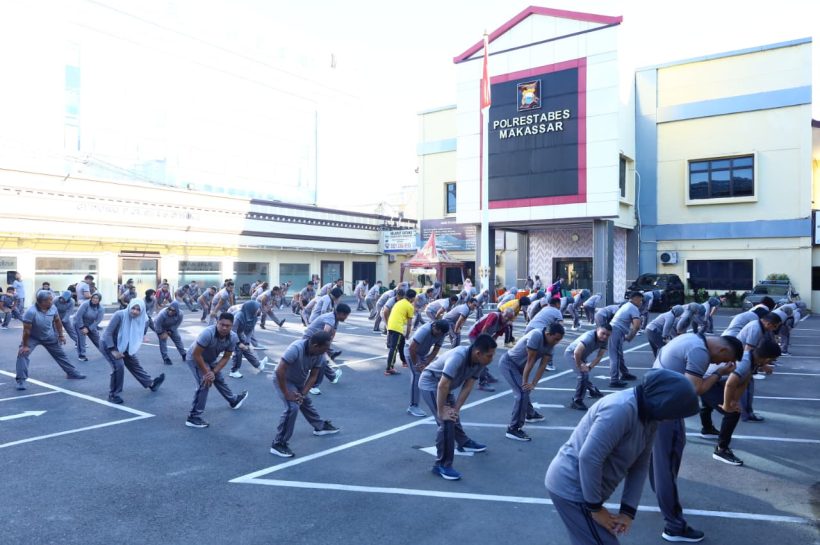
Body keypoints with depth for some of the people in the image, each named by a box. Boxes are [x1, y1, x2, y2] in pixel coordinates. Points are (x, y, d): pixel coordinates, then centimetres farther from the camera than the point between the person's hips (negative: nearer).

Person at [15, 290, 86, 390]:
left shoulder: (53, 308, -17)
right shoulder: (31, 312, -34)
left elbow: (57, 321, 1)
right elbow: (26, 330, -28)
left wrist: (61, 335, 6)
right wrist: (25, 345, -22)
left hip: (50, 337, 5)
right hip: (32, 337, -4)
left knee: (60, 355, 14)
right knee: (22, 354, -22)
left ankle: (72, 373, 27)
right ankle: (21, 380, -13)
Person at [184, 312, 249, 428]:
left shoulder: (233, 338, -21)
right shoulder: (208, 333, -40)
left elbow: (226, 357, -12)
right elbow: (196, 354, -32)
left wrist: (213, 372, -22)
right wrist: (206, 372, -26)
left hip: (210, 359, 6)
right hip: (194, 358, -6)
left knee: (219, 379, 23)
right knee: (204, 383, -19)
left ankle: (233, 400, 46)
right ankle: (193, 417, -13)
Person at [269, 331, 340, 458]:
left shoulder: (320, 354, -18)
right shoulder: (296, 348, -39)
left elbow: (313, 376, -9)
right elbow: (279, 371, -39)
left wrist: (302, 394, -18)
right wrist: (287, 394, -31)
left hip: (299, 381, 7)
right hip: (283, 380, -7)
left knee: (306, 403, 23)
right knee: (292, 407, -21)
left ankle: (320, 427, 45)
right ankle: (278, 444, -10)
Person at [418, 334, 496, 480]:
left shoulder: (480, 362, -14)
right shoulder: (458, 357, -39)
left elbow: (467, 386, -10)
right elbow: (442, 386, -37)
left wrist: (455, 409, -14)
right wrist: (441, 412, -29)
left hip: (445, 386, 8)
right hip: (430, 383, -8)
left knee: (453, 417, 26)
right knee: (446, 422, -16)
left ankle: (464, 443, 52)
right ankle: (442, 465, -6)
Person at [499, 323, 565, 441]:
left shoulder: (550, 344, -4)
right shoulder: (536, 335, -29)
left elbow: (543, 365, -6)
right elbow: (530, 360, -25)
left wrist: (533, 383, -14)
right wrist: (525, 382, -19)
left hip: (518, 365, 9)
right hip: (508, 363, -9)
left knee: (525, 390, 27)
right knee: (522, 393, -18)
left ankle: (530, 414, 53)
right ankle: (513, 429, -15)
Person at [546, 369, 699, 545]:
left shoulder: (650, 417, 1)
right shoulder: (621, 409, -28)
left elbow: (640, 465, 5)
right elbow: (589, 458, -29)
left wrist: (628, 510, -2)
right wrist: (595, 507, -17)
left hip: (589, 488, 9)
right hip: (571, 486, -9)